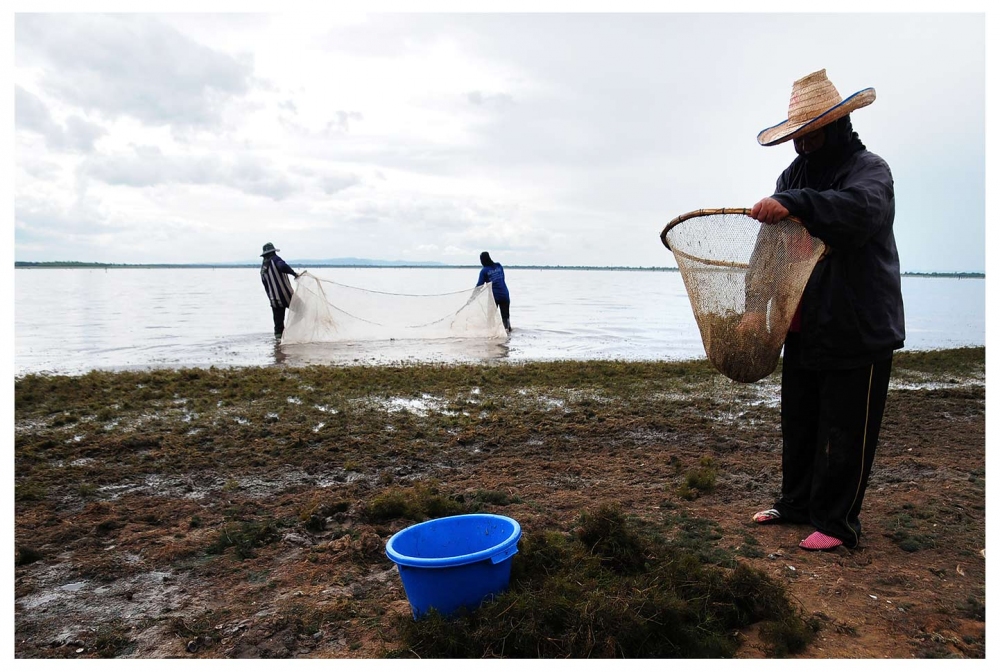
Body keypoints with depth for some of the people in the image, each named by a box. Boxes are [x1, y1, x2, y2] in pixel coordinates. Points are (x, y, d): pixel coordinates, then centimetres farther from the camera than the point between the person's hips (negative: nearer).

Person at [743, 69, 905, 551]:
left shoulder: (868, 169, -8)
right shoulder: (795, 175, 12)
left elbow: (863, 209, -33)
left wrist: (793, 204, -44)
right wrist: (758, 305, -5)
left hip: (858, 330, -7)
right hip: (804, 326, 7)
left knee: (845, 431, 1)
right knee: (798, 422, 16)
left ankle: (837, 523, 14)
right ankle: (796, 504, 31)